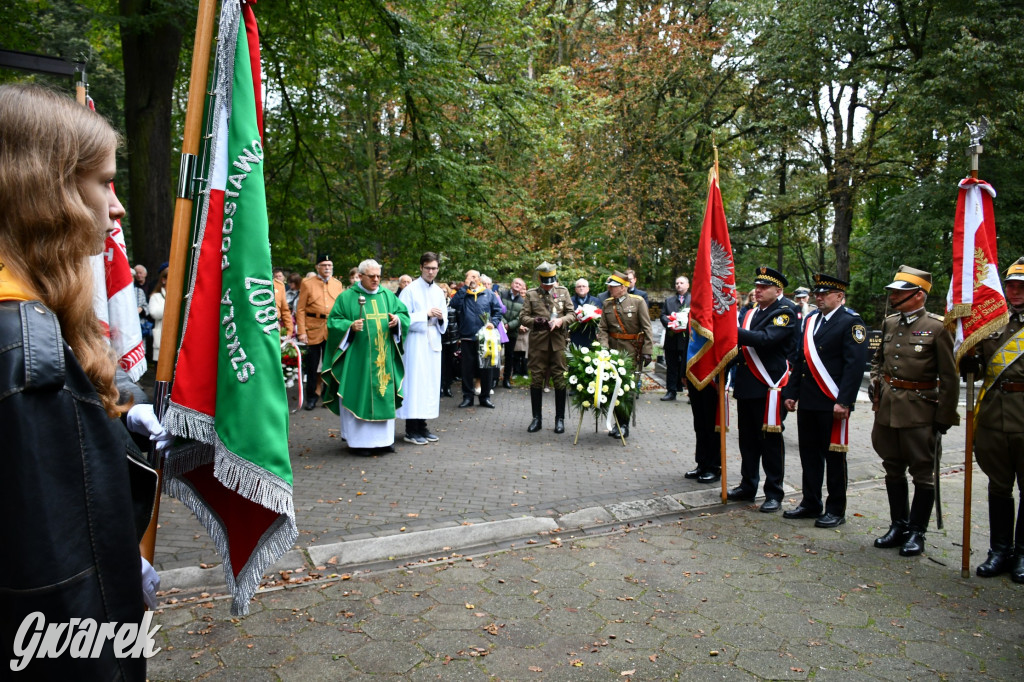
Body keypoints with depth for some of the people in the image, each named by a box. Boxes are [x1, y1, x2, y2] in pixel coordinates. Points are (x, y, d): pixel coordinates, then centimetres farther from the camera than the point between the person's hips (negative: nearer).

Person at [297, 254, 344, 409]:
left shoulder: (338, 284, 10)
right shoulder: (307, 283, 2)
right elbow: (301, 309, -1)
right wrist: (301, 331, -9)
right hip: (313, 330, -2)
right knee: (312, 365, 4)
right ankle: (311, 397, 15)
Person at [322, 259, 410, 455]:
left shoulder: (387, 295, 11)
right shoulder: (347, 297, 1)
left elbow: (404, 313, 13)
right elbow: (333, 321, -1)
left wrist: (398, 319, -9)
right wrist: (350, 326, -19)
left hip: (384, 357, 4)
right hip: (358, 358, -4)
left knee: (385, 395, 6)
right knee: (359, 396, -2)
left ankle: (383, 438, 16)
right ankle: (360, 440, 6)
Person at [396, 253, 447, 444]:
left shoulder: (439, 292, 14)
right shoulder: (410, 290, -4)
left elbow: (444, 323, 18)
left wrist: (441, 318, -4)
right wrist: (426, 314, -15)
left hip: (433, 343, 6)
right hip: (415, 344, -6)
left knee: (430, 384, 7)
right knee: (415, 383, -7)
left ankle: (422, 426, 16)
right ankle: (411, 430, -1)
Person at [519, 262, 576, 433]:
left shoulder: (563, 292, 9)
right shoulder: (531, 294, 6)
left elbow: (572, 314, 8)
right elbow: (523, 317, 4)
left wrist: (561, 320, -12)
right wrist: (534, 321, -16)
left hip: (558, 342, 0)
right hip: (538, 342, 0)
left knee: (560, 380, 2)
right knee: (536, 380, 4)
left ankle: (560, 419, 12)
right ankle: (536, 418, 15)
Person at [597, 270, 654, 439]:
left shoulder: (638, 302, -3)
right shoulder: (607, 303, 8)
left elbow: (646, 328, -5)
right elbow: (602, 328, 7)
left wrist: (647, 352, -10)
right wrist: (604, 347, -9)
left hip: (631, 352, -3)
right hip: (613, 350, 4)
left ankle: (624, 425, 9)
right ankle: (618, 422, 18)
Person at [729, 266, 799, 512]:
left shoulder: (785, 312, -8)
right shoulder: (751, 312, 16)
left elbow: (766, 339, -24)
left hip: (769, 386, -7)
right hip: (746, 384, 7)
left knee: (771, 441, 0)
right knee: (748, 439, 12)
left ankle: (774, 493, 10)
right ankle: (748, 485, 24)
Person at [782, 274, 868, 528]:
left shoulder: (851, 322, -8)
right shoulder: (810, 319, 14)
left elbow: (855, 365, -15)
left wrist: (844, 402, -20)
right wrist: (791, 393, 12)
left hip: (832, 403, -7)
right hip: (807, 401, 7)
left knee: (834, 456, 4)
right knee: (809, 454, 12)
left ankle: (836, 510, 15)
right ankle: (811, 504, 24)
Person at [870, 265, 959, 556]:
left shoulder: (937, 327, -10)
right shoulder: (889, 323, 7)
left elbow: (949, 377, -8)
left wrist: (945, 417, -7)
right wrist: (875, 382, 7)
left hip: (919, 411, -6)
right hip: (887, 408, 6)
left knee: (922, 472, 4)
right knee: (893, 469, 13)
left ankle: (916, 532, 15)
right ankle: (899, 526, 26)